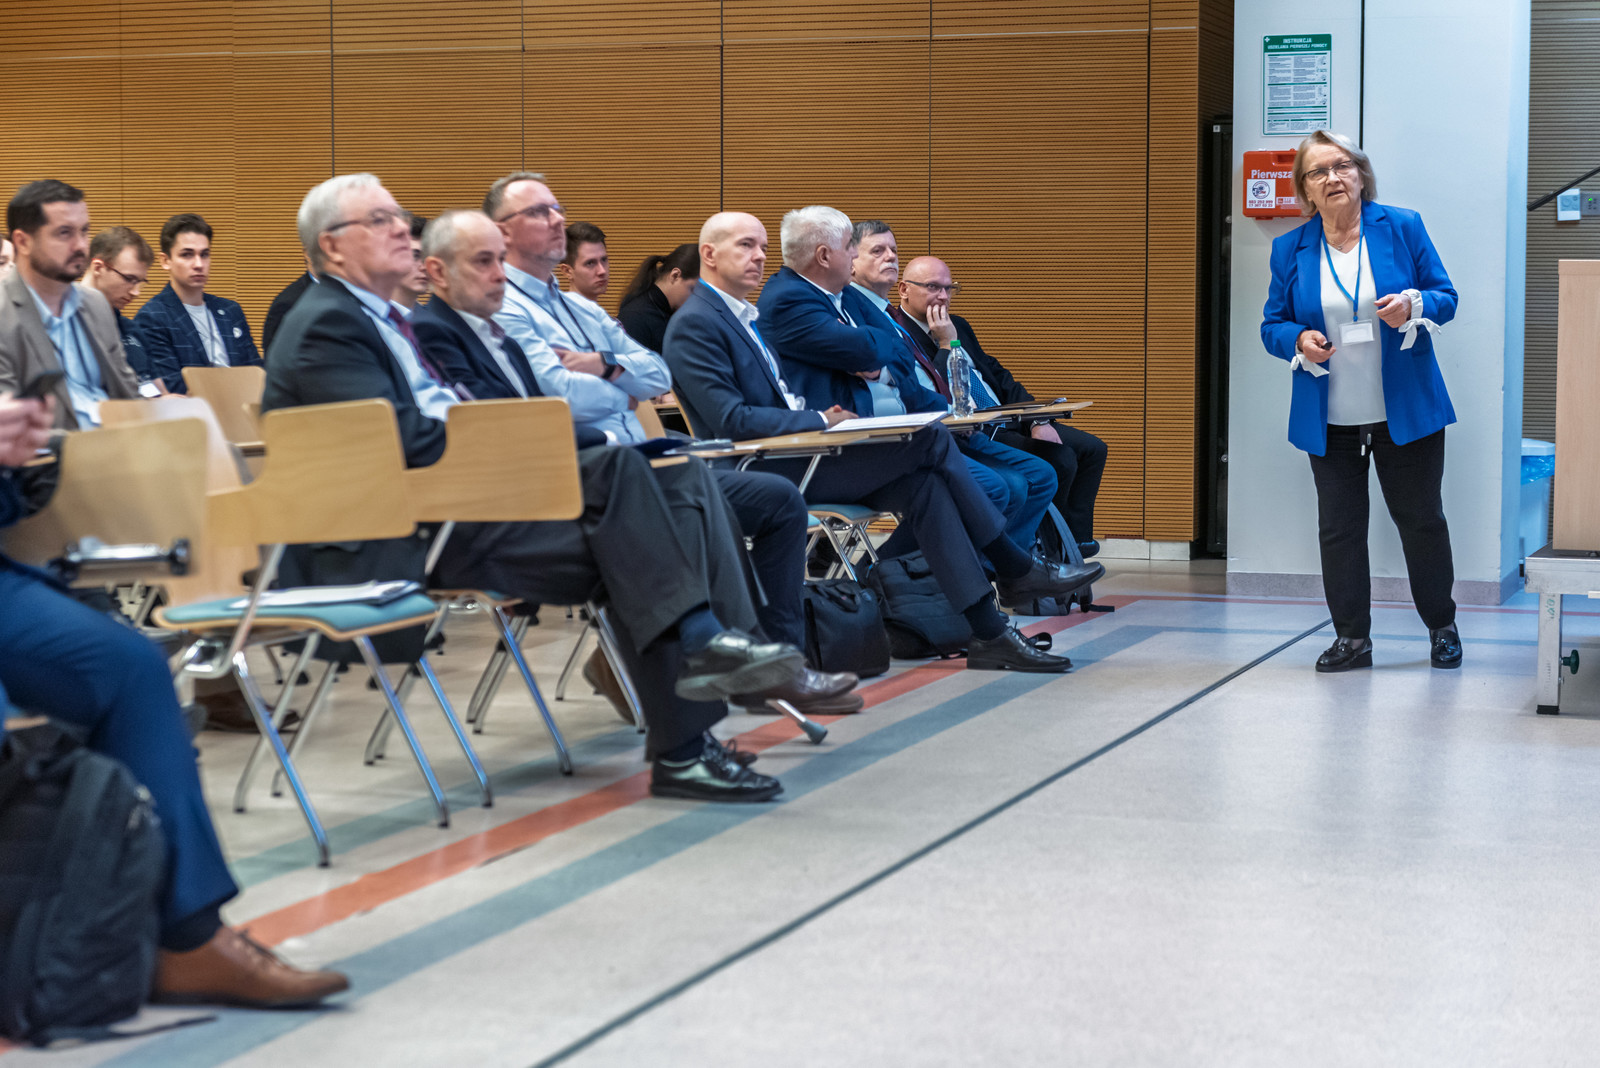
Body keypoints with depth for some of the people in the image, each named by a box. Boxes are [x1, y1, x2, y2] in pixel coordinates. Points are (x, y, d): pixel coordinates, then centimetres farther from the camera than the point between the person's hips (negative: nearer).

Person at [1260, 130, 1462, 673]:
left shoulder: (1403, 227, -1)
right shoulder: (1290, 249, 3)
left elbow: (1445, 297, 2)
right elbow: (1272, 324, 7)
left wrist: (1412, 307, -20)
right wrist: (1298, 341, -15)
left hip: (1406, 412, -1)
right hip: (1330, 420, 2)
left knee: (1421, 520, 7)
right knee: (1338, 527, 5)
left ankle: (1442, 627, 25)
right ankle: (1351, 637, 16)